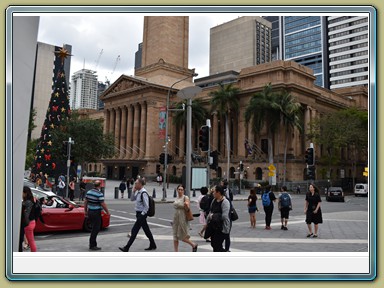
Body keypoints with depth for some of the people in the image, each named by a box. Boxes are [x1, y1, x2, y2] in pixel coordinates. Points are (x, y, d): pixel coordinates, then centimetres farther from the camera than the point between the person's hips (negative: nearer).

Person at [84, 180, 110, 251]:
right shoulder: (100, 194, -18)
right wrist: (107, 212, -5)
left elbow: (85, 202, 11)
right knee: (95, 229, 1)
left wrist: (85, 211, 20)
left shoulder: (88, 192, 5)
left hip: (90, 212, 8)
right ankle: (92, 246, 7)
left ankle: (92, 244, 25)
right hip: (96, 213, -8)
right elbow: (103, 204, -17)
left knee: (94, 228, 19)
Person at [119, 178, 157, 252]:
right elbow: (132, 199, 16)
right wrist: (134, 191, 2)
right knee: (146, 230, 17)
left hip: (141, 215, -9)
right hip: (139, 213, 9)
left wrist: (142, 214, -17)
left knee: (134, 230, -3)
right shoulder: (138, 192, 6)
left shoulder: (143, 193, -21)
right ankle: (153, 245, 28)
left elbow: (146, 206, -21)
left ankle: (126, 248, 4)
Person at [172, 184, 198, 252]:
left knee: (182, 237, 0)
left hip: (182, 218, -6)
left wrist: (186, 205, -37)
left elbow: (187, 208, -15)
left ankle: (194, 245, 22)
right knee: (175, 237, 5)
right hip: (176, 218, 7)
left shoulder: (185, 197, -10)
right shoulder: (177, 198, 10)